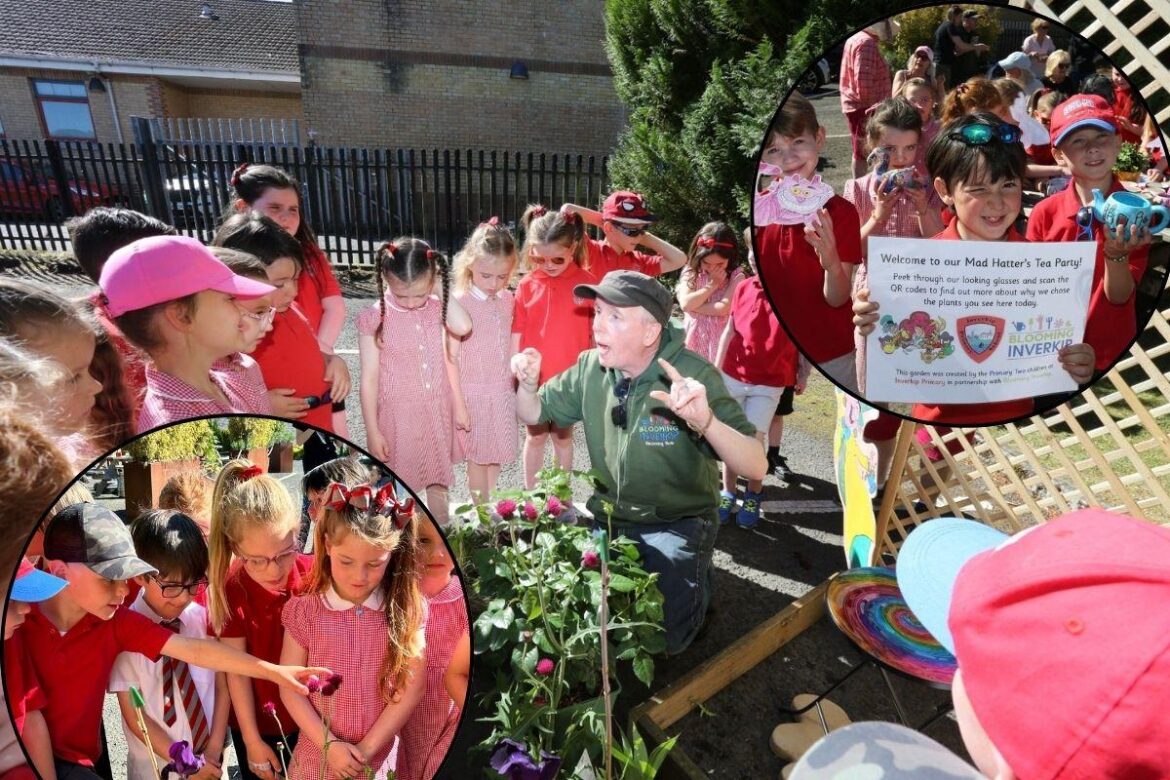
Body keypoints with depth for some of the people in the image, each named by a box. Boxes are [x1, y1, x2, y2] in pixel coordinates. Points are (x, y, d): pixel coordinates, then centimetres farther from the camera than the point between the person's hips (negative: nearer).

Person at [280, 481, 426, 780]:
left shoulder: (406, 610, -12)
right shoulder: (304, 611, -11)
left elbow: (411, 688, -11)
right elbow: (290, 689, -6)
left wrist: (367, 749, -12)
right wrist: (328, 743, -11)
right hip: (318, 755, 1)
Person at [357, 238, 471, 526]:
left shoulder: (435, 308, -4)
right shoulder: (374, 319, -14)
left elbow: (462, 327, -27)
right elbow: (369, 380, -11)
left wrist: (442, 292, -17)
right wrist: (372, 430, -10)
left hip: (437, 411, 4)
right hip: (399, 415, -3)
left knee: (437, 482, 21)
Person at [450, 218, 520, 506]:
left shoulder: (508, 300, 1)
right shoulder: (459, 303, -15)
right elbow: (451, 359, -13)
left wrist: (514, 386, 9)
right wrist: (458, 405, -12)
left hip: (503, 393, 5)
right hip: (473, 395, -5)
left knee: (496, 457, 17)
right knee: (478, 458, 10)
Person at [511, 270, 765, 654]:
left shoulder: (694, 375, -22)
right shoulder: (591, 368, -7)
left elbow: (755, 467, -28)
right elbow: (534, 414, 7)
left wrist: (705, 421, -48)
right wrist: (528, 384, -16)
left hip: (678, 521, -4)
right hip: (607, 511, 5)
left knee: (661, 635, -20)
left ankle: (692, 577, 12)